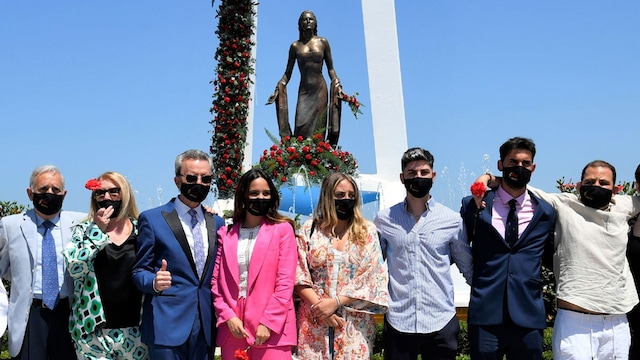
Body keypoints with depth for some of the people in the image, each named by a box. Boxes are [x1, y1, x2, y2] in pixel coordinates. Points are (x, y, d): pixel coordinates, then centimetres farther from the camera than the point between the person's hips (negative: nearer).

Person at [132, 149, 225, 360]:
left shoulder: (217, 223, 12)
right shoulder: (152, 219, -1)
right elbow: (139, 271, -1)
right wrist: (155, 282, -22)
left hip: (206, 327, 4)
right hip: (167, 326, -4)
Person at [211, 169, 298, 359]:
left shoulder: (283, 229, 2)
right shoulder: (226, 233, 11)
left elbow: (285, 282, -4)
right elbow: (216, 281, 8)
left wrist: (268, 322, -11)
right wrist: (228, 316, -5)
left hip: (271, 328, -3)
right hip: (232, 327, 3)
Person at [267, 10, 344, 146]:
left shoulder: (323, 42, 9)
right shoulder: (295, 46, 9)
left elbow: (330, 68, 12)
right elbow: (288, 73, 11)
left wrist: (337, 86, -1)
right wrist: (278, 90, 0)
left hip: (320, 90, 0)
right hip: (303, 90, 0)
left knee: (318, 127, -6)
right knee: (301, 126, -13)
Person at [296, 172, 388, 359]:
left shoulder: (367, 231, 4)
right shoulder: (309, 229, 5)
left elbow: (374, 278, -3)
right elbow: (299, 276, 1)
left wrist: (336, 302, -12)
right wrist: (319, 306, -12)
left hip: (355, 323, 0)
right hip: (314, 320, 0)